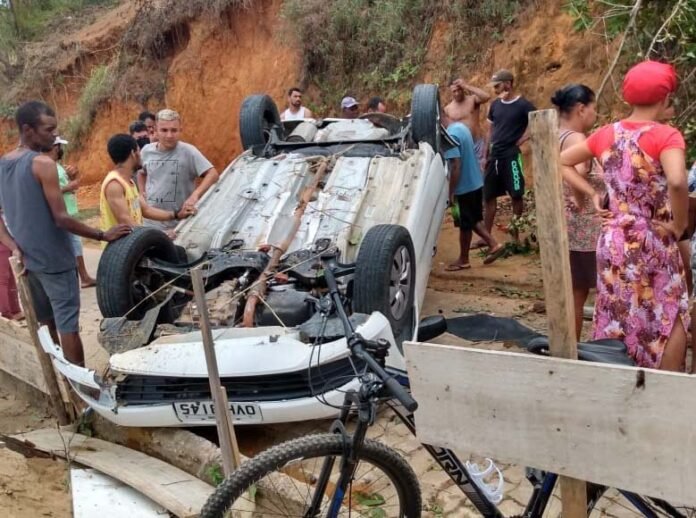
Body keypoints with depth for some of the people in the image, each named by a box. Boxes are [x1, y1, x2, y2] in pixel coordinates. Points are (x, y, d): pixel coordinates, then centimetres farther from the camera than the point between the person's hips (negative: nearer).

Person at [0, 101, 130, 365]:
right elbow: (61, 219, -21)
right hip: (54, 260, -7)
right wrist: (104, 235, -16)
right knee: (67, 325, 1)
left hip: (26, 259, 8)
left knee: (45, 324, 19)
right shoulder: (43, 164, -17)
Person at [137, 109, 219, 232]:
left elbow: (213, 174, -19)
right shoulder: (146, 151, 3)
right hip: (151, 223, 5)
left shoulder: (188, 151, -13)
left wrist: (195, 195, -31)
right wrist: (142, 192, 11)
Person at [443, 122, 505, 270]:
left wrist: (451, 193, -18)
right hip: (476, 183, 9)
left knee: (465, 225, 5)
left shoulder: (450, 136, -22)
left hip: (464, 187, -9)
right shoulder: (461, 127, 8)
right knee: (474, 220, 20)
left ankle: (463, 260, 18)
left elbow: (456, 166, -24)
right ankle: (494, 245, 19)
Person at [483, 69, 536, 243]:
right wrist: (486, 154, 12)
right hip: (494, 156, 6)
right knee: (489, 196, 9)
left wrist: (520, 141, -12)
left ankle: (516, 236, 10)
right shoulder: (495, 105, 10)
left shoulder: (523, 105, -7)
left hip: (511, 156, -6)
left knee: (516, 196, 1)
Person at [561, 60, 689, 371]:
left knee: (616, 321, 15)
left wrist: (592, 194, 7)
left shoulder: (606, 135, 3)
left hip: (613, 241, 5)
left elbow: (561, 162, 13)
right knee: (669, 321, 8)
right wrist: (679, 225, -16)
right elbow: (677, 182, -32)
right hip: (653, 243, -5)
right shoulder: (665, 136, -14)